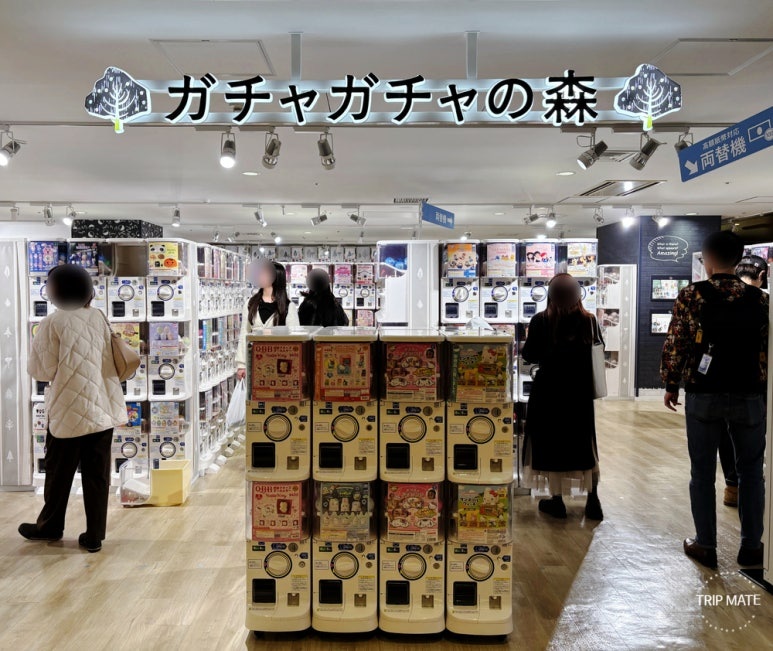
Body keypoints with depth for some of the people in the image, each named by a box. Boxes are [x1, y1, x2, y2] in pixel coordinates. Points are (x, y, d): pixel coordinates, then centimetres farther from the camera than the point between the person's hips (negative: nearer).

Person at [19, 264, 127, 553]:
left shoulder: (52, 323, -10)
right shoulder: (99, 318, 3)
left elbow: (42, 370, -6)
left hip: (69, 411, -4)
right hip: (102, 408, 4)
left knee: (59, 472, 15)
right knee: (97, 475, 9)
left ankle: (50, 526, 33)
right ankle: (94, 536, 15)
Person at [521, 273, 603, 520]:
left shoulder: (541, 321, -11)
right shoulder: (589, 320, -4)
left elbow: (529, 356, -8)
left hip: (549, 389, -3)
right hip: (580, 389, 3)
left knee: (551, 443, 9)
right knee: (582, 443, 15)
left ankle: (556, 500, 15)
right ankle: (592, 500, 16)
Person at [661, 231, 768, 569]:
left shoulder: (691, 295, -7)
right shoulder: (760, 299, 1)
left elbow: (675, 344, -7)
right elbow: (767, 349, 2)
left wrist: (671, 385, 5)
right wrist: (765, 390, 13)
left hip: (703, 395, -2)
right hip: (749, 396, 2)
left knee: (702, 472, 9)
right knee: (751, 472, 15)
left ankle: (705, 545, 17)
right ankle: (751, 546, 23)